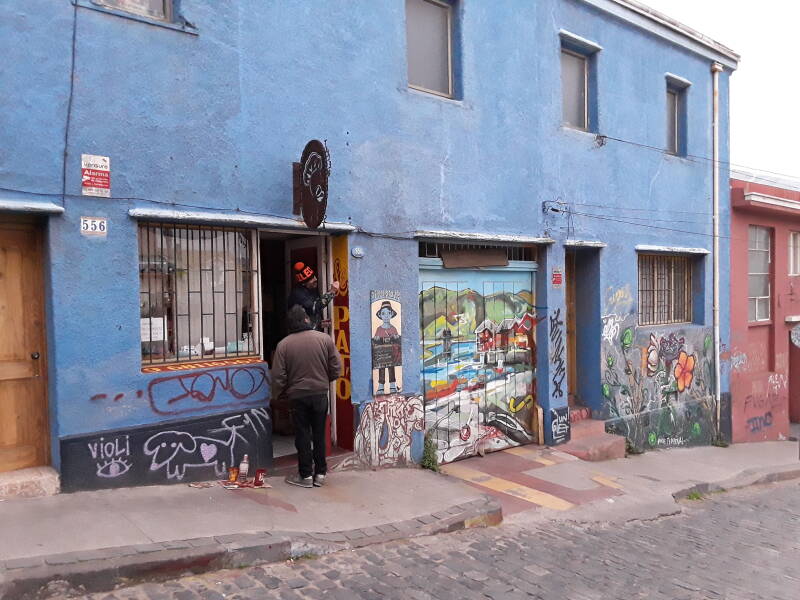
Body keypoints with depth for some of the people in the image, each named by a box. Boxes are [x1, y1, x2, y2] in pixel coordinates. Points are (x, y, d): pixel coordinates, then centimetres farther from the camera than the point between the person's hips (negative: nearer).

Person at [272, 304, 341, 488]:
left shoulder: (284, 344, -8)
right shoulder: (324, 339, -6)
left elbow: (278, 376, -7)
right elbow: (336, 368, -3)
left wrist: (275, 395, 11)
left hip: (297, 395, -1)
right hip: (320, 393, 1)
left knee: (302, 435, 8)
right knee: (319, 434, 12)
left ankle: (306, 475, 14)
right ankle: (320, 473, 19)